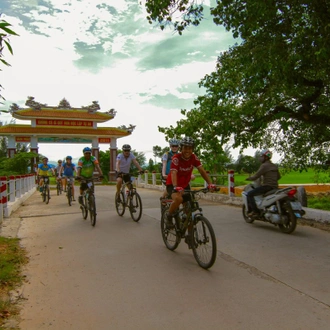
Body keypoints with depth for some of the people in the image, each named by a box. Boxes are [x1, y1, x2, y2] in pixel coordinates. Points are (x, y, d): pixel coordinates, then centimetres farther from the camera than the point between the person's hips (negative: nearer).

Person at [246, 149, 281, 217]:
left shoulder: (264, 165, -12)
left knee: (249, 194, -10)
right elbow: (278, 176, 28)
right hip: (275, 187, 10)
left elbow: (255, 177, -15)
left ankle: (255, 211, -16)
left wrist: (249, 178, 3)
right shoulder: (274, 166, 16)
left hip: (266, 187, -10)